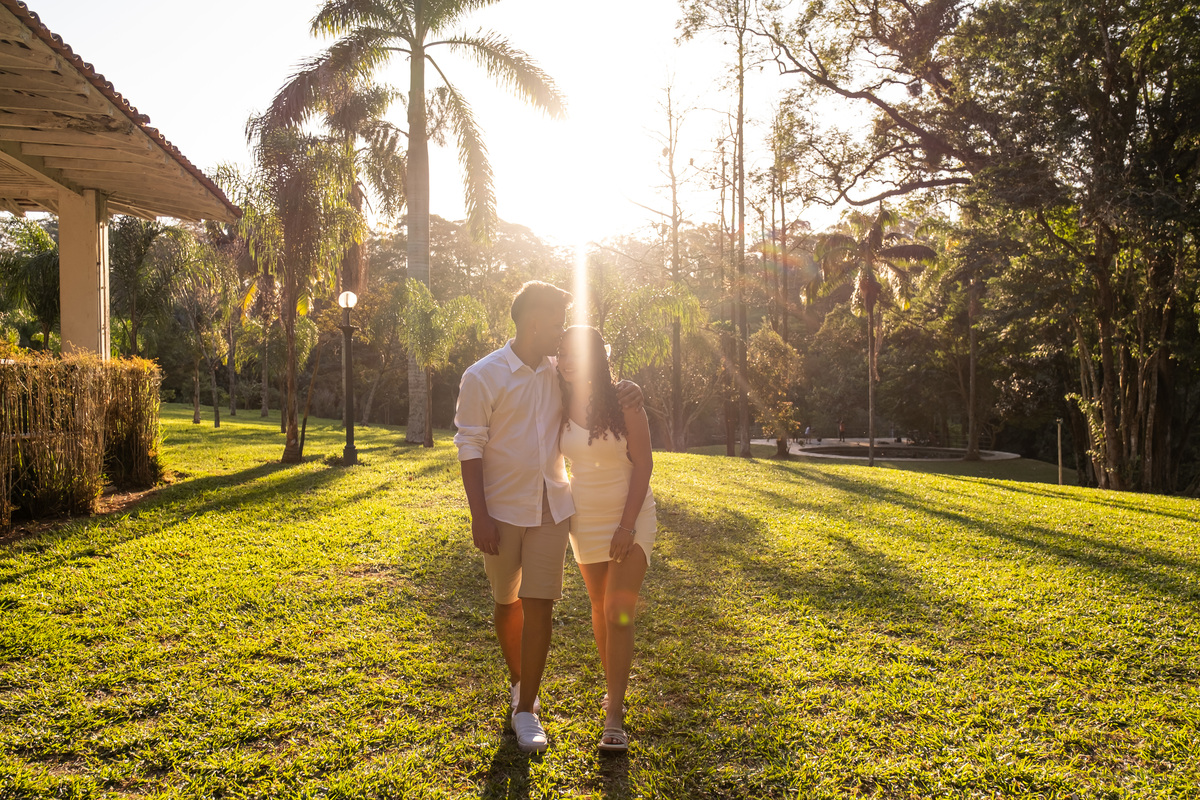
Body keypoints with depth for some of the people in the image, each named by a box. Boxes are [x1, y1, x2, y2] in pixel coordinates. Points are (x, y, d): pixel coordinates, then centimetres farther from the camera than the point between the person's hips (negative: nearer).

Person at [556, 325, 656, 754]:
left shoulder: (624, 403, -13)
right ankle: (614, 688, 31)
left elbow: (643, 465, -14)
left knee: (618, 612, -12)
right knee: (600, 609, 13)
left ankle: (613, 717, -7)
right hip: (585, 520, 4)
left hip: (630, 518, -4)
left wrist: (627, 524, -18)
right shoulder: (561, 407, -2)